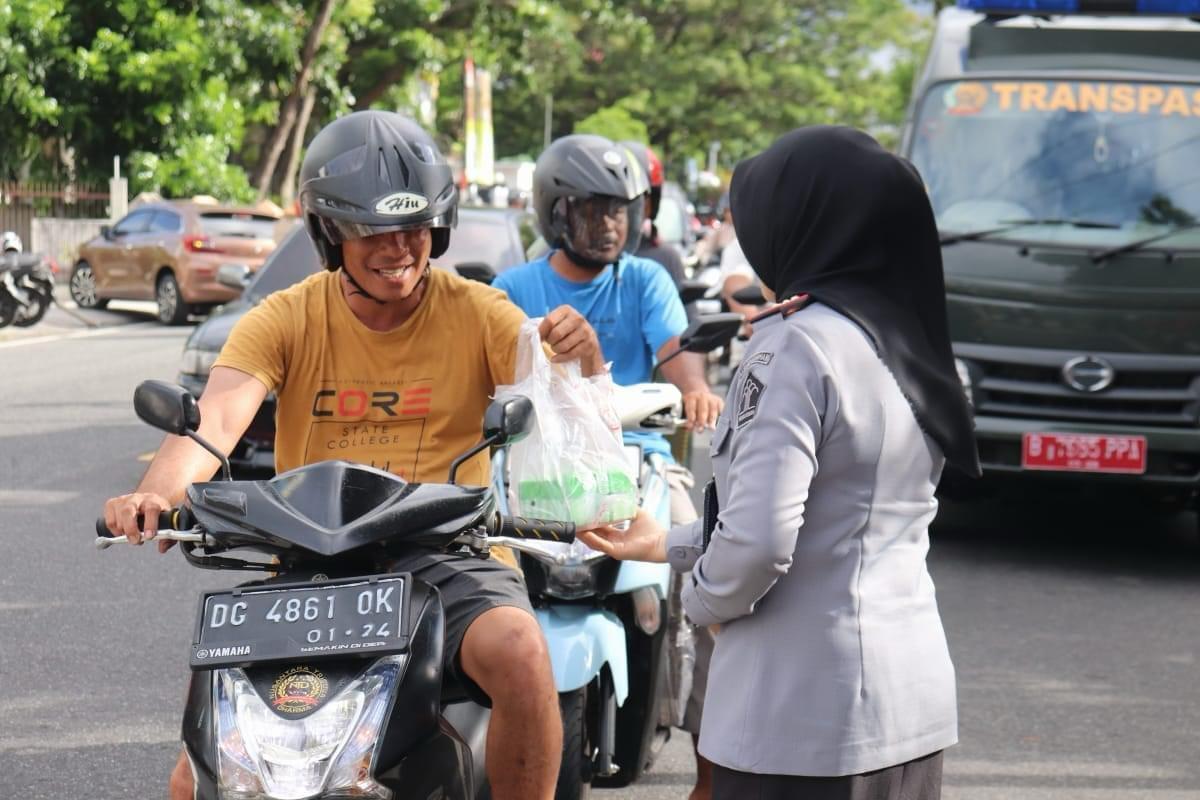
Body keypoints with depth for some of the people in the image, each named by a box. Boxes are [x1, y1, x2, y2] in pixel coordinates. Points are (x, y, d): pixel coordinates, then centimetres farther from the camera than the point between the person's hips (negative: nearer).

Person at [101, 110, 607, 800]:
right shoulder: (286, 319, 3)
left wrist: (583, 363, -30)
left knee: (519, 651, -34)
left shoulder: (476, 313, 2)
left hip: (446, 551, -1)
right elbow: (217, 418, -14)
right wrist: (160, 489, -35)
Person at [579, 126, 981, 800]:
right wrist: (668, 545, 27)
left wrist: (704, 597, 0)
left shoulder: (797, 346, -15)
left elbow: (759, 536, -22)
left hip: (806, 713, -8)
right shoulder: (910, 345, 11)